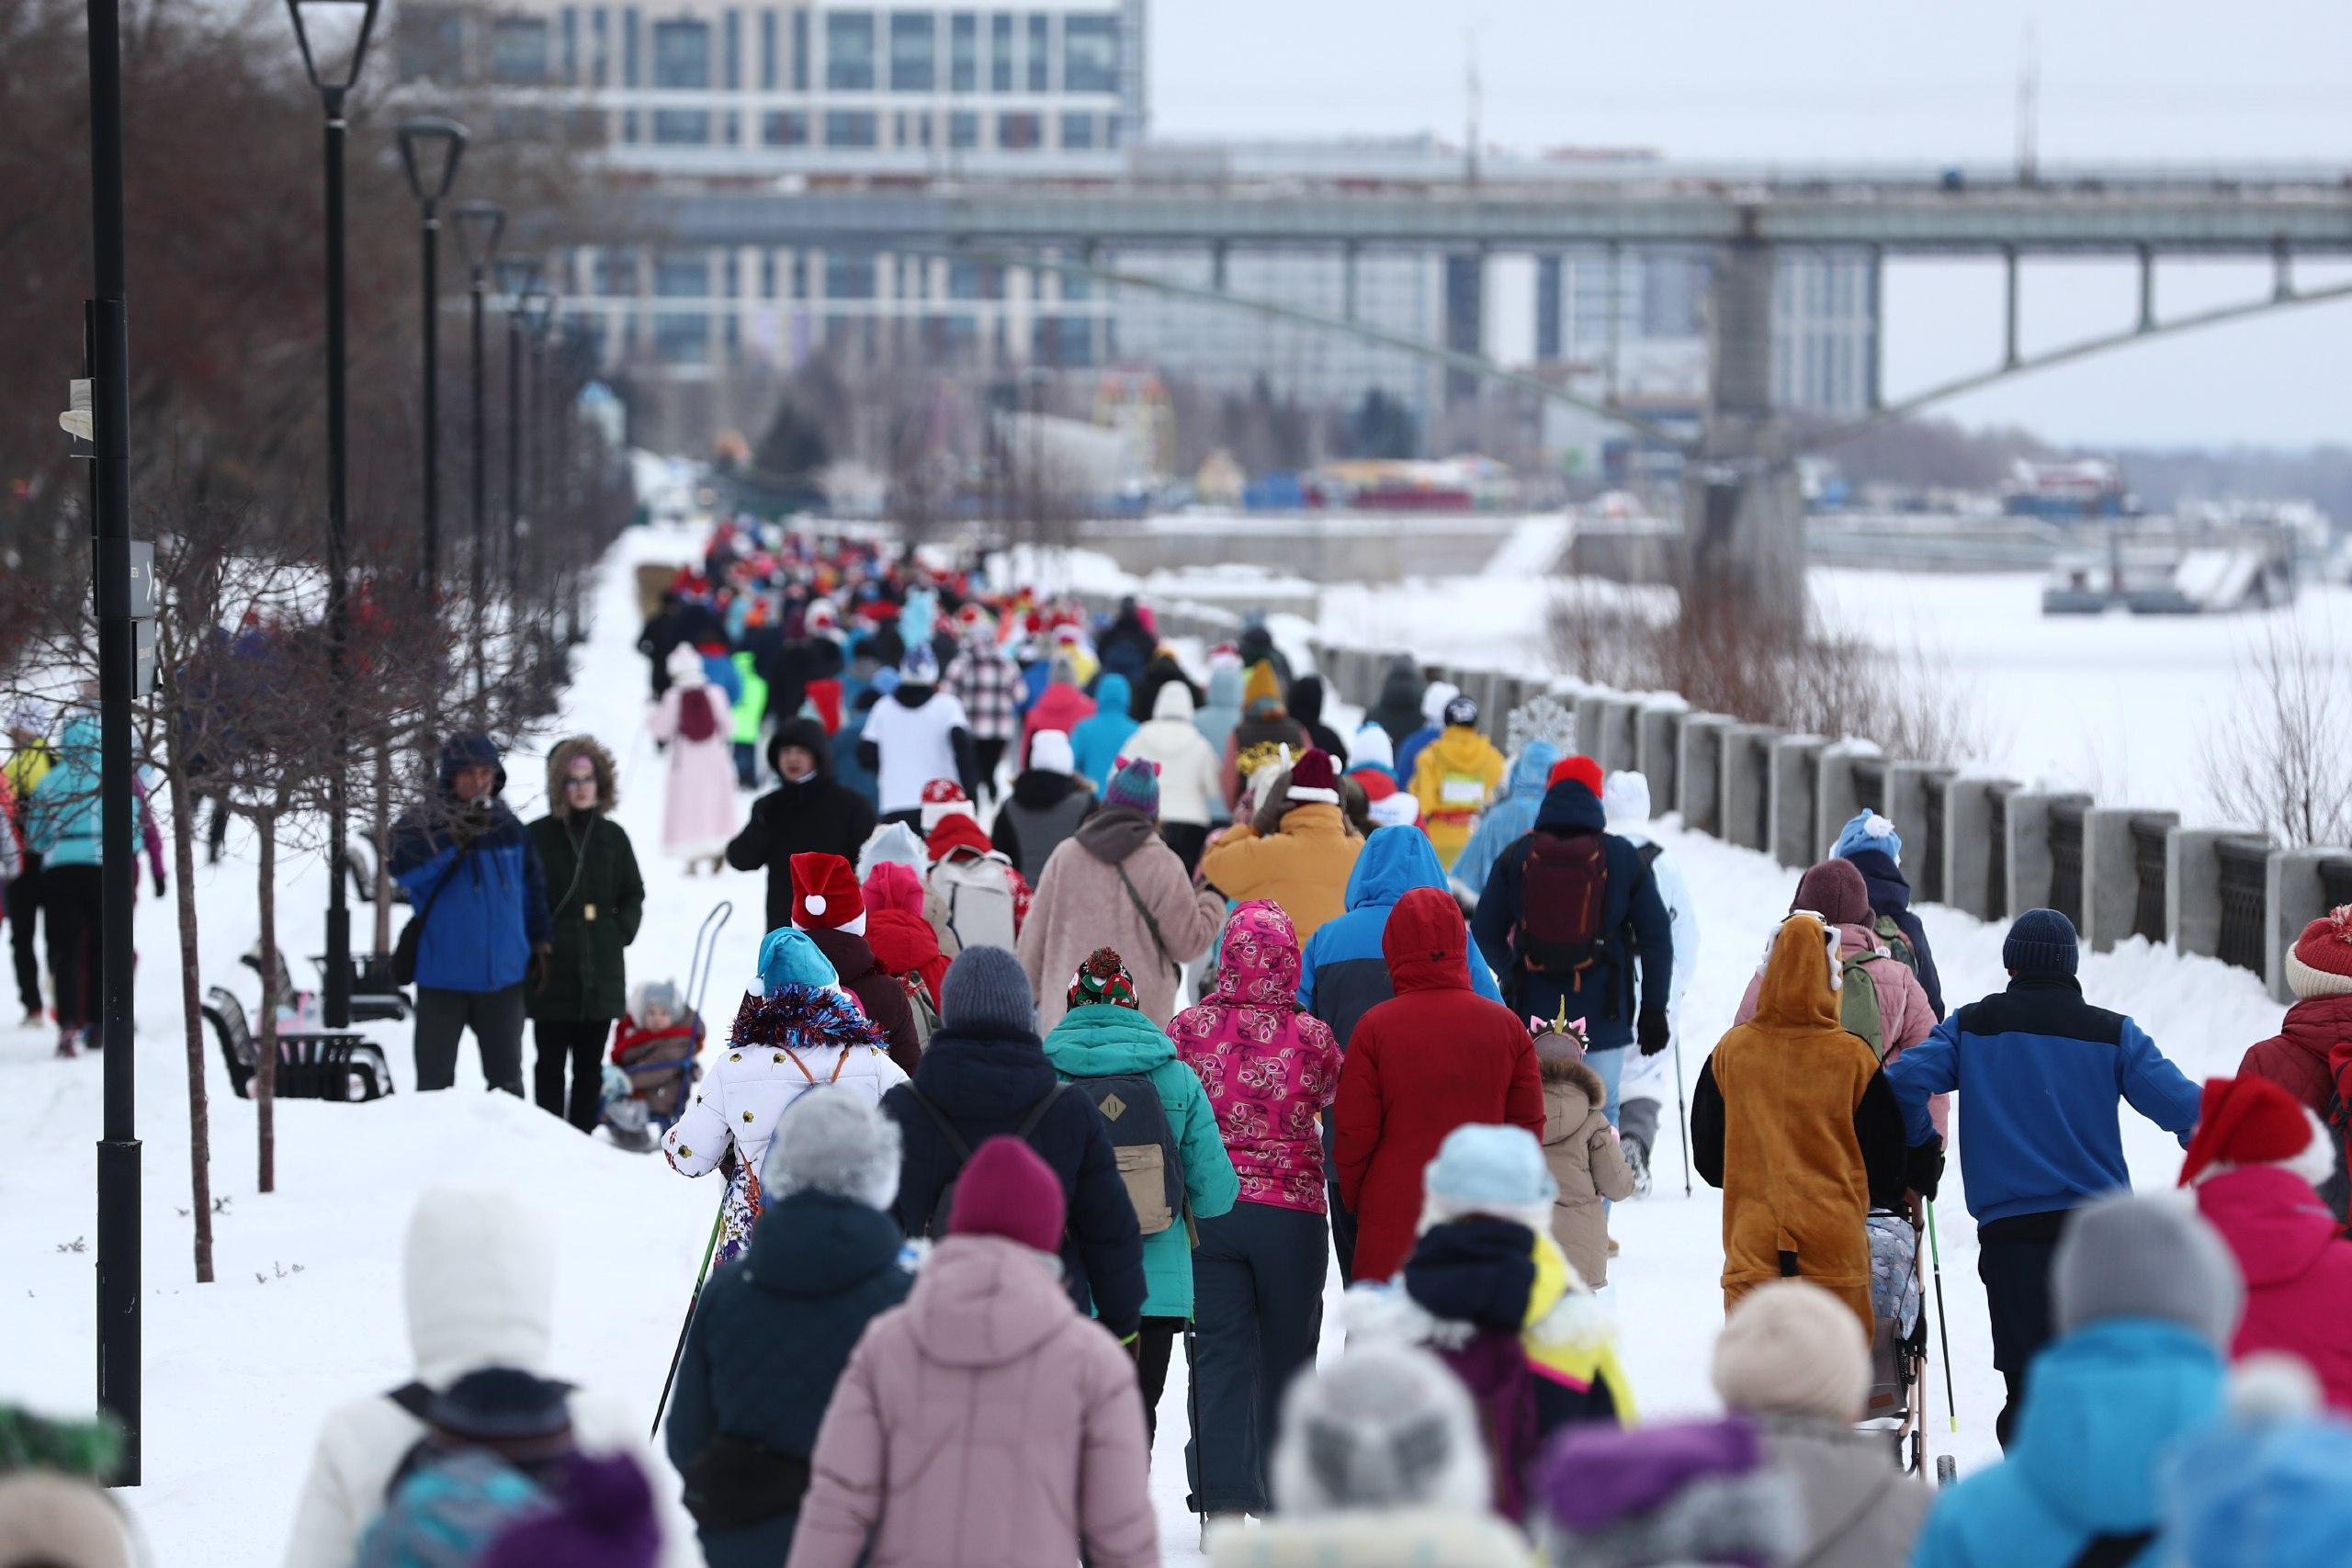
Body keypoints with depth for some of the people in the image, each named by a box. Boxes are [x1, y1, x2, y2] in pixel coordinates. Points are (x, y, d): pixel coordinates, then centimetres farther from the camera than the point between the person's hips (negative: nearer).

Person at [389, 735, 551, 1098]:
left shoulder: (508, 826, 7)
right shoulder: (422, 822, -6)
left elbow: (532, 886, 19)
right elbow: (403, 867, -25)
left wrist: (539, 940, 16)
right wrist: (453, 838, -31)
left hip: (503, 976, 3)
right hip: (443, 976, -3)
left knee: (506, 1076, 9)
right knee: (435, 1079, 1)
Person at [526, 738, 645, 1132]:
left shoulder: (613, 836, 9)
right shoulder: (538, 837, -2)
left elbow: (633, 894, 18)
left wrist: (622, 931, 4)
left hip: (601, 972, 3)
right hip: (553, 970, -3)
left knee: (590, 1064, 7)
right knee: (551, 1063, 0)